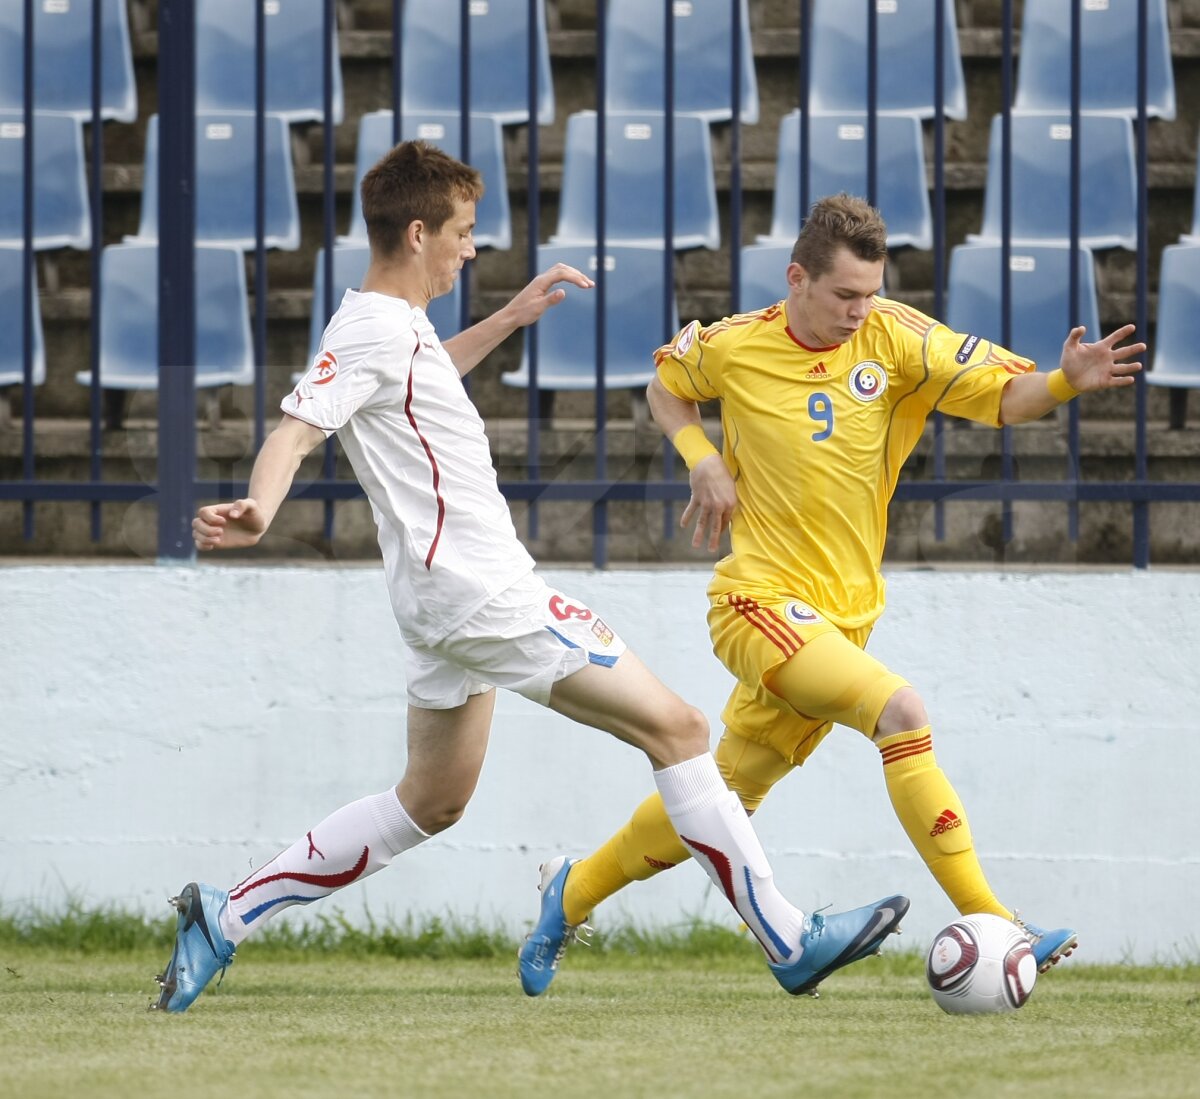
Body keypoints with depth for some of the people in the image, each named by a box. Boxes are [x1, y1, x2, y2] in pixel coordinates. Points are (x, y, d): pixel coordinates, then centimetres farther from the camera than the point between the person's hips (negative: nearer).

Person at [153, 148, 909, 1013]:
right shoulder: (373, 333, -16)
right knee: (677, 728, -8)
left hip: (450, 598, 11)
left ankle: (224, 919, 16)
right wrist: (259, 511, -48)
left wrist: (511, 317, 32)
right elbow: (295, 431, -28)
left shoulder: (395, 325, 14)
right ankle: (791, 945, -7)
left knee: (433, 802, 19)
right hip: (483, 593, -11)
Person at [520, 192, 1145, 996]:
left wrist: (1064, 382, -32)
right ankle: (988, 922, -27)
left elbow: (1002, 398, -11)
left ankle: (576, 890, 40)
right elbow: (667, 385, 17)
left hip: (843, 616, 4)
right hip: (761, 600, -4)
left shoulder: (895, 338, -4)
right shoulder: (734, 347, -4)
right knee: (901, 710, -27)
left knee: (721, 802, 17)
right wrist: (702, 460, 0)